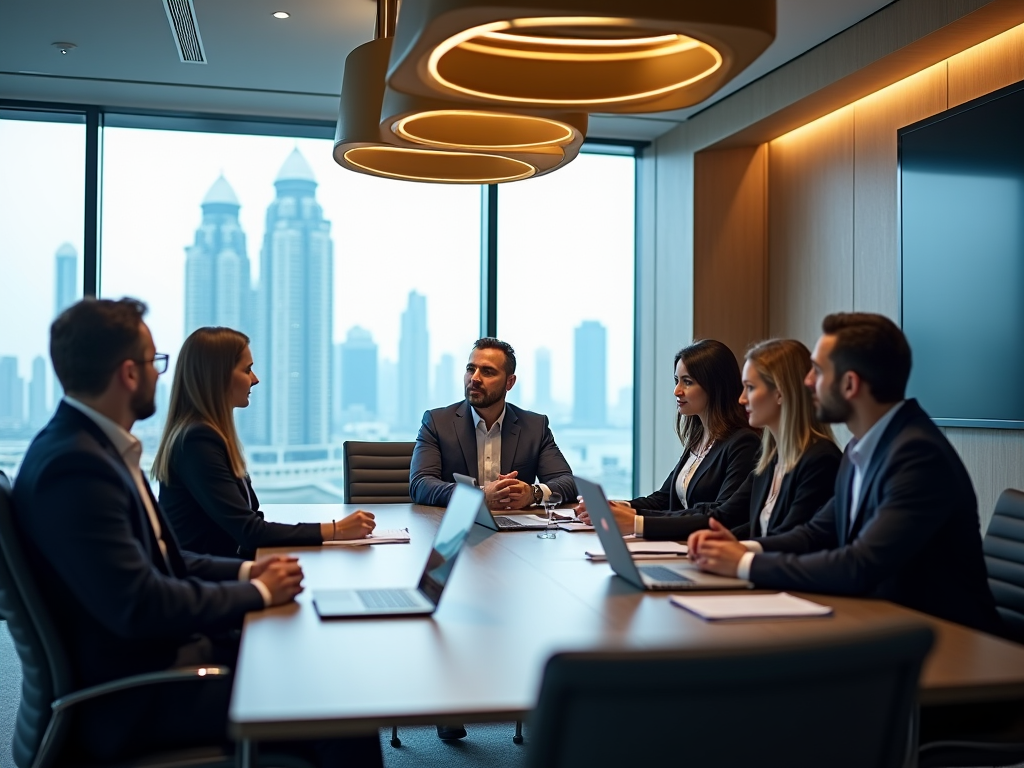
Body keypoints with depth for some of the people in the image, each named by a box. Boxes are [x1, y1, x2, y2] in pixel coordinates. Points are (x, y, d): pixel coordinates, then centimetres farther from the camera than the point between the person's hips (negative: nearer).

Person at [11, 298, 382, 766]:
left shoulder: (97, 444, 7)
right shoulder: (73, 466, -23)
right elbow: (141, 607, -27)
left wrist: (243, 571, 1)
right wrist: (257, 592, -14)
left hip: (159, 656, 9)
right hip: (126, 704, -9)